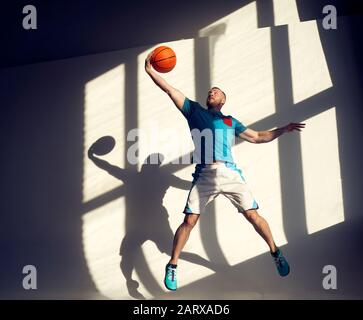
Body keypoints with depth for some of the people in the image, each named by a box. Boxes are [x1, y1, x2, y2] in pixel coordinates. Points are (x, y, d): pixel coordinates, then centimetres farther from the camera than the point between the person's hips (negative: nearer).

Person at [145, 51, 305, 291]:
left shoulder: (231, 122, 25)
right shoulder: (194, 110, 21)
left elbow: (258, 137, 29)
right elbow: (170, 90, 17)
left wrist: (284, 129, 23)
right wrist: (150, 71, 13)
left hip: (231, 173, 2)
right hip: (205, 174, -1)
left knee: (253, 216, 1)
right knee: (189, 220, -7)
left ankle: (276, 253, 24)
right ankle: (172, 266, 9)